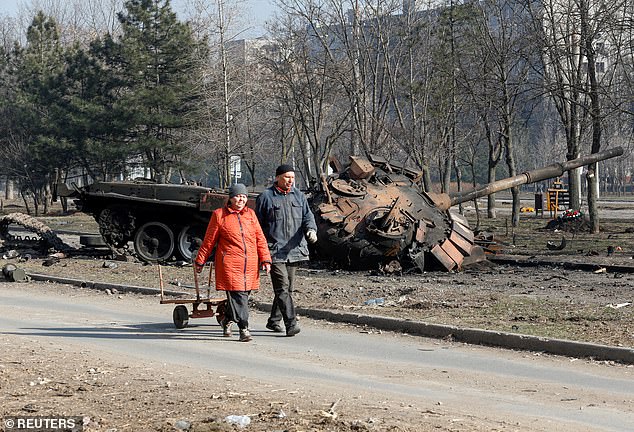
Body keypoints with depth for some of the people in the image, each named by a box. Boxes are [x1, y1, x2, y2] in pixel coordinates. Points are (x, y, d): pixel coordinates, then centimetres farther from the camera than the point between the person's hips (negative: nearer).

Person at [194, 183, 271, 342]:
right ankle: (244, 329, -11)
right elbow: (209, 240, 6)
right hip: (229, 264, -5)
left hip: (250, 265, 5)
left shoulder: (251, 214, 14)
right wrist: (200, 261, 8)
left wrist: (265, 259, 4)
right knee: (238, 295, -12)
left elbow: (260, 238, 13)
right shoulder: (219, 215, 1)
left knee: (242, 295, 12)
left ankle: (227, 320, 36)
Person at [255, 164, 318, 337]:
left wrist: (311, 229, -15)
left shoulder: (299, 196, 12)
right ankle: (291, 323, -19)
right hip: (274, 250, -6)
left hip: (294, 249, 6)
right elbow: (257, 224, 2)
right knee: (282, 287, -14)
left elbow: (307, 216, 8)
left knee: (288, 287, 13)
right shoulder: (266, 197, -2)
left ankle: (274, 320, 28)